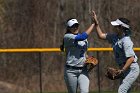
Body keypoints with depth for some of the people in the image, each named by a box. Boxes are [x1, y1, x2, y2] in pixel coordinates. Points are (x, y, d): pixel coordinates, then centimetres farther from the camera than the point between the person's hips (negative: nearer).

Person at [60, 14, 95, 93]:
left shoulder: (84, 39, 13)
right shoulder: (67, 37, -8)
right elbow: (83, 37, -23)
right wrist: (93, 24, -15)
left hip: (83, 70, 4)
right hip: (71, 71, -4)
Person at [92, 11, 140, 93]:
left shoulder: (126, 40, -21)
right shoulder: (115, 37, 5)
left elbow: (131, 58, -26)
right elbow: (101, 35, 19)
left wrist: (122, 70, -26)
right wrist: (96, 23, 10)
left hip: (132, 69, -10)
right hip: (126, 69, 10)